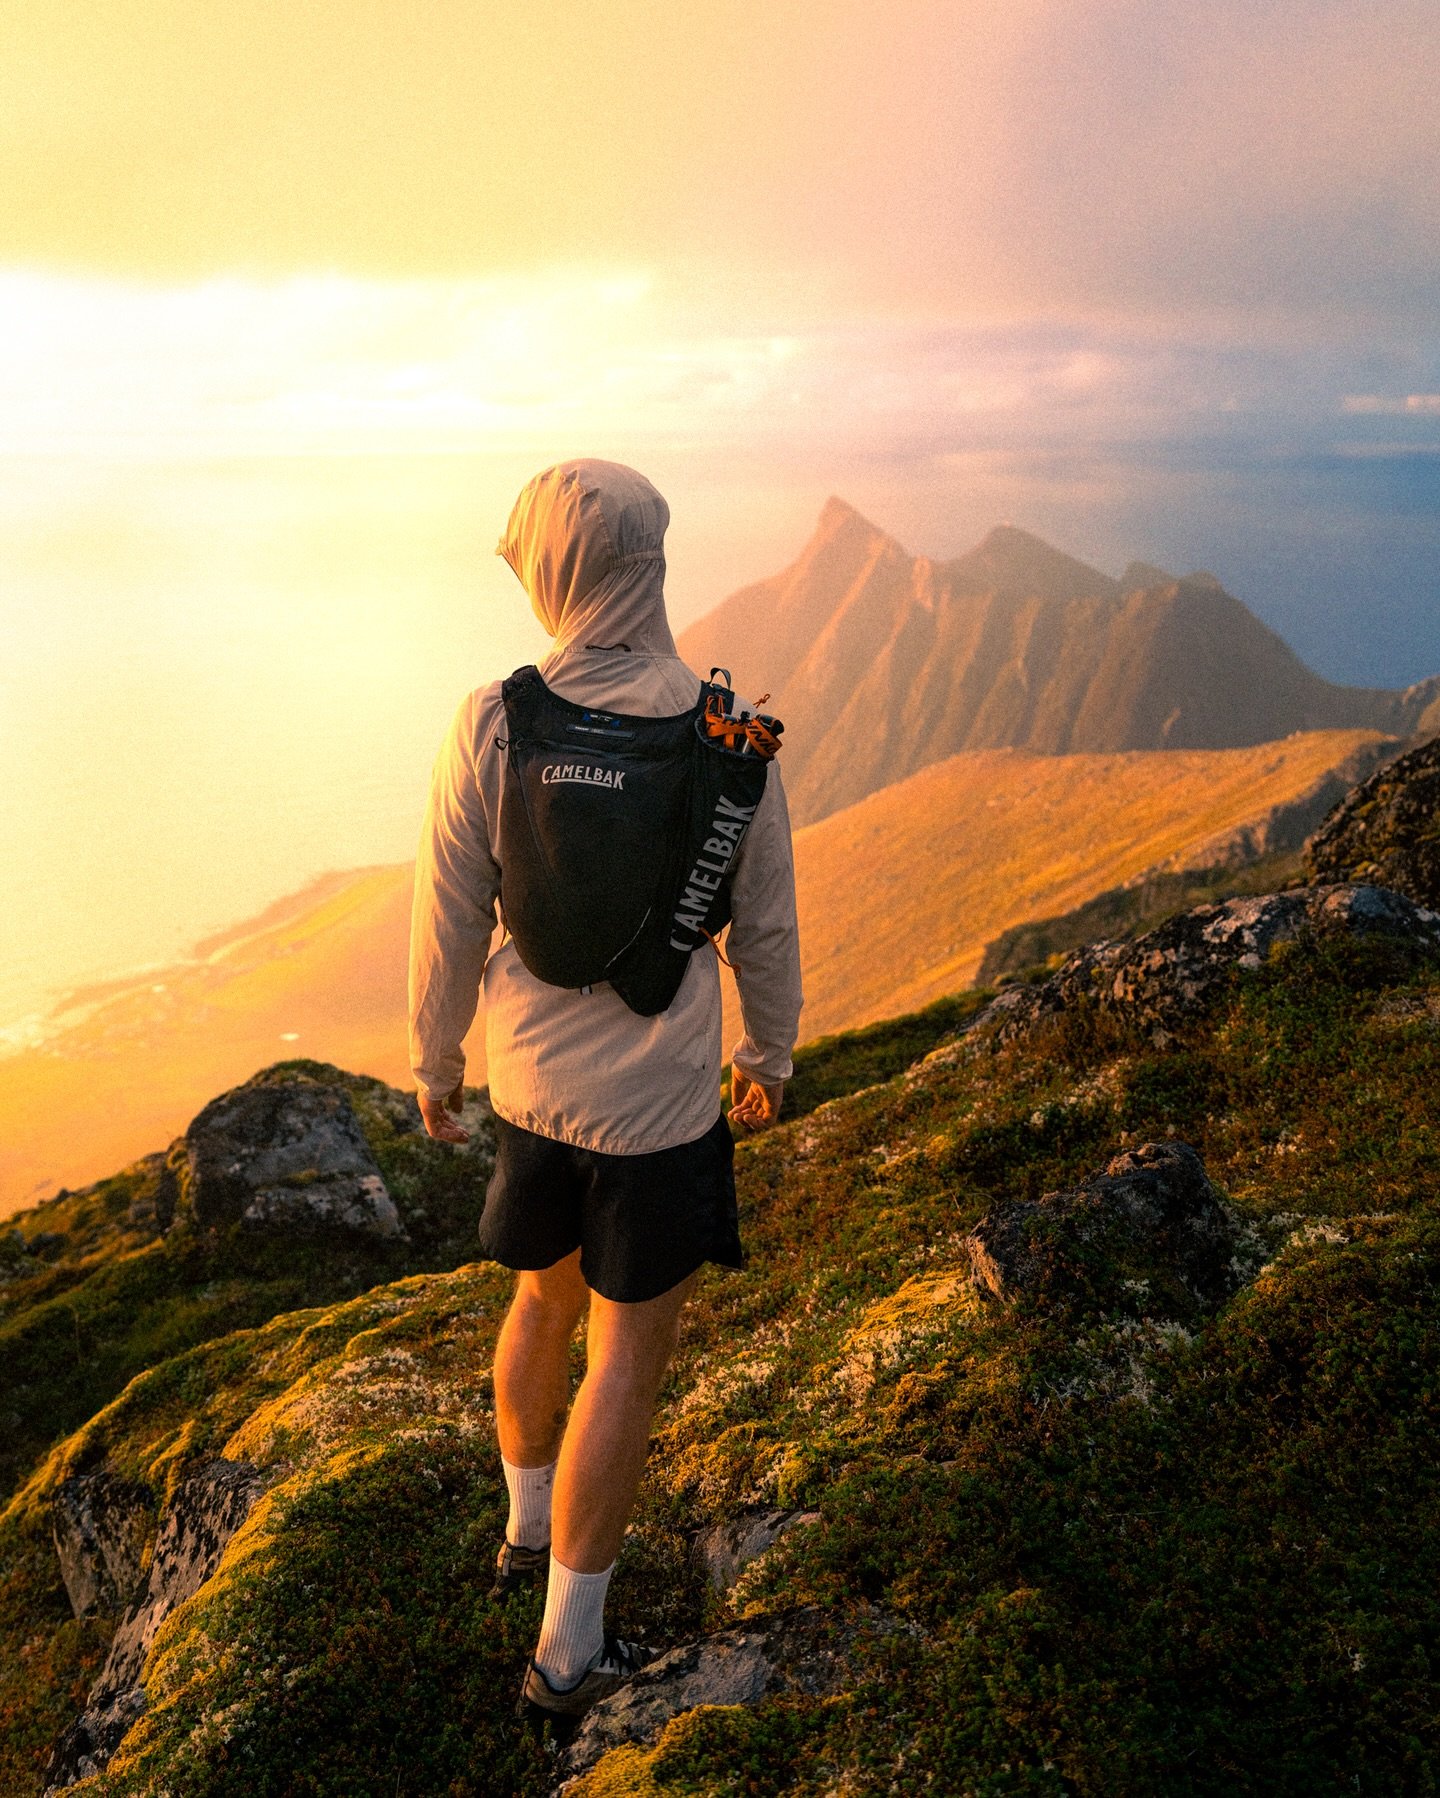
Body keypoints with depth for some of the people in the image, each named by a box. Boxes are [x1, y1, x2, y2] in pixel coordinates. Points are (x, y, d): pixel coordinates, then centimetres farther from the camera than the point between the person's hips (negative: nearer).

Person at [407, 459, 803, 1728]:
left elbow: (447, 924, -6)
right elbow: (765, 928, -3)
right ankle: (567, 1652, 21)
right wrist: (771, 1059, 14)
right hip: (660, 1100, -2)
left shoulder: (492, 727, -13)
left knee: (546, 1301, 26)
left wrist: (434, 1065, 10)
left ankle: (530, 1530, 49)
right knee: (627, 1358, 10)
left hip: (530, 1084, 3)